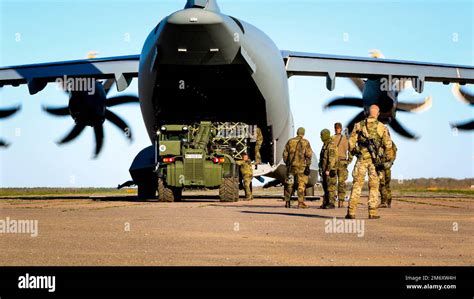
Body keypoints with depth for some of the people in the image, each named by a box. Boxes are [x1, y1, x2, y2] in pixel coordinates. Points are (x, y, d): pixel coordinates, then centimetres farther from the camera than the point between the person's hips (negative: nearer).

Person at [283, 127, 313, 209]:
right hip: (301, 166, -3)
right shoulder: (305, 142, -2)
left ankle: (287, 202, 13)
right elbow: (308, 155, -8)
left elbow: (285, 154, 9)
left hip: (291, 166, 3)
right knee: (301, 185, -1)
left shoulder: (290, 141, 7)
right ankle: (300, 203, -6)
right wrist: (308, 166, -6)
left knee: (289, 184, 11)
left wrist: (287, 164, 18)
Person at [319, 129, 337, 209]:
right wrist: (321, 169, 22)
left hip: (330, 170, -10)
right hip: (325, 170, 10)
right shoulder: (325, 145, 18)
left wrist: (328, 170, -23)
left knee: (330, 187, -8)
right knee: (325, 187, 10)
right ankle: (325, 203, 13)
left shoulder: (331, 145, -13)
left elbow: (332, 159, -20)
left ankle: (331, 204, -8)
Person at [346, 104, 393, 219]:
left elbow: (351, 142, 1)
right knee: (374, 186, 8)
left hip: (361, 159, 0)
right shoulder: (382, 127, -1)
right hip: (375, 160, 0)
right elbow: (388, 145, 1)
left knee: (357, 185, 4)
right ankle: (373, 212, 5)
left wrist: (354, 152, 18)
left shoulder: (359, 125, 1)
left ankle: (351, 212, -2)